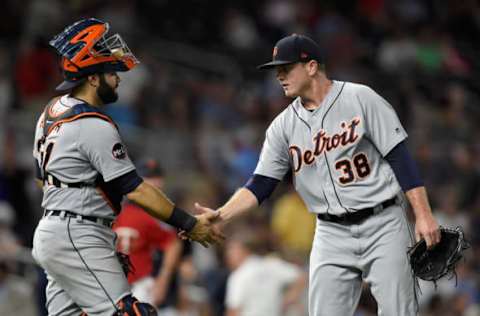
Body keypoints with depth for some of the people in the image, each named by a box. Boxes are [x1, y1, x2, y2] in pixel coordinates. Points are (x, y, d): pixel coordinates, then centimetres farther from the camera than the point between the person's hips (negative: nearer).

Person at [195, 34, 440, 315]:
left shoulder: (360, 99, -4)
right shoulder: (283, 126, 6)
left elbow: (399, 156, -7)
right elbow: (260, 185, 3)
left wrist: (424, 215, -13)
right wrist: (220, 216, -13)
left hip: (382, 226, -4)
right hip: (332, 235, 4)